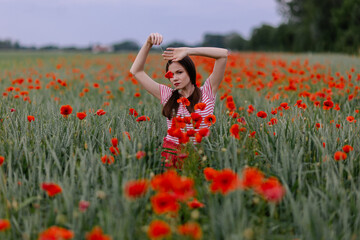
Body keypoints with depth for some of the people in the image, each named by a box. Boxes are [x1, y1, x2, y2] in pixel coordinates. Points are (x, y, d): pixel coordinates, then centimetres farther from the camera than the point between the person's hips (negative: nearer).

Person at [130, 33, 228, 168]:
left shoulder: (206, 93, 5)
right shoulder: (167, 95, 12)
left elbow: (223, 54, -2)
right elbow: (136, 71, 14)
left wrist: (188, 51, -4)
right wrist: (148, 44, 5)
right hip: (171, 152, 2)